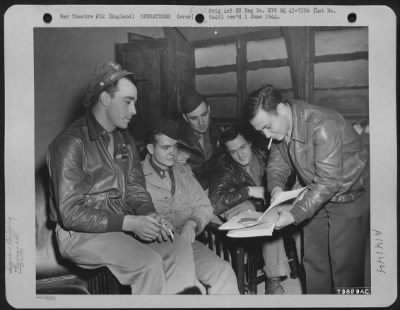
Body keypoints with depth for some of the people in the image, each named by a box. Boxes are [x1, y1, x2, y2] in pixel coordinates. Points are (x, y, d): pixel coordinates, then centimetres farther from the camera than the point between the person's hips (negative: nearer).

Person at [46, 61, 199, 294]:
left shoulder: (125, 140, 11)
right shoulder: (71, 143, -13)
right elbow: (71, 214, -17)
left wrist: (150, 215, -10)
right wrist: (130, 223, -23)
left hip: (126, 224, 7)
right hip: (83, 232, -6)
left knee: (180, 250, -15)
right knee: (149, 262, -27)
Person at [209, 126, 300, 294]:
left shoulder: (262, 154, -4)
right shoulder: (224, 168, -13)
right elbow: (215, 203, -26)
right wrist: (249, 191, -29)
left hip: (267, 207, 4)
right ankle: (274, 280, -23)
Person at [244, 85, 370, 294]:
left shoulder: (323, 126, -32)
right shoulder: (280, 126, -8)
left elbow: (329, 182, -31)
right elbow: (277, 161, 4)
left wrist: (295, 214, -34)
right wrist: (276, 186, -18)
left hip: (350, 197, -7)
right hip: (316, 197, 7)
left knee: (344, 266, -2)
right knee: (313, 262, 11)